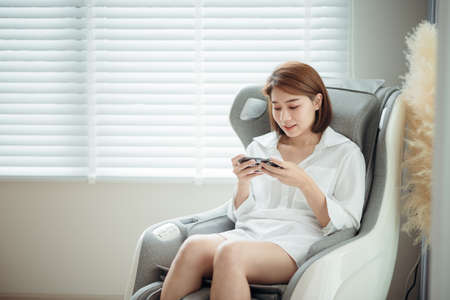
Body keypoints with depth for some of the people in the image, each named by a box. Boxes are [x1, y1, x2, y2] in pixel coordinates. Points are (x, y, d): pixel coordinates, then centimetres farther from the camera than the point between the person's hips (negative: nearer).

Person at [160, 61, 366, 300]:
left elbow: (346, 224, 1)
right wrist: (243, 182, 1)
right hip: (249, 234, 4)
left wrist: (304, 183, -11)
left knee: (230, 252, -36)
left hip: (298, 244, -4)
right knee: (194, 246, -32)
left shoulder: (345, 153, 11)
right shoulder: (259, 147, 23)